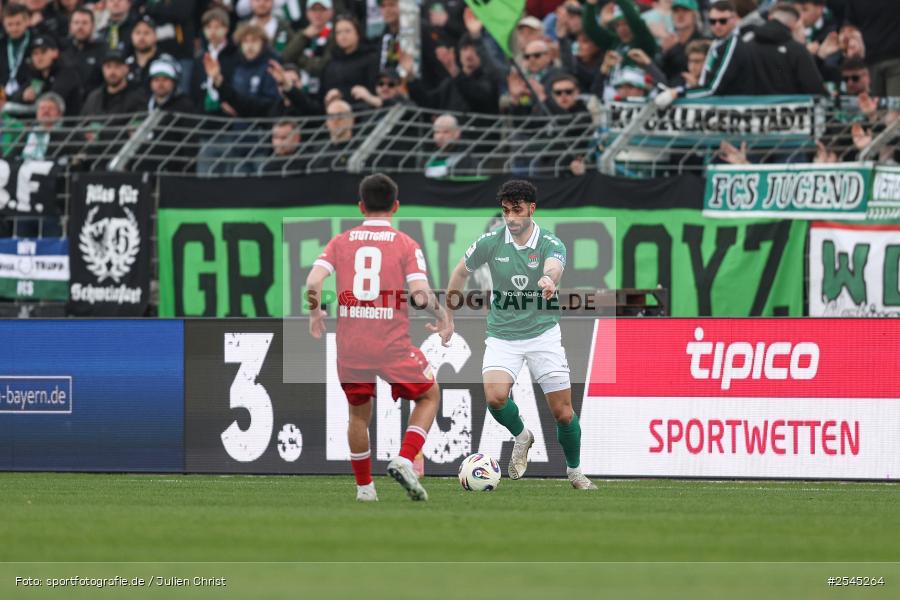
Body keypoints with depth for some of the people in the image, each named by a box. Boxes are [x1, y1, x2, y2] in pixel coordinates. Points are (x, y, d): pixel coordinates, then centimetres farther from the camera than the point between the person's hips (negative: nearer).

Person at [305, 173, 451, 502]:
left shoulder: (340, 242, 5)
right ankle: (404, 461, 0)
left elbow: (313, 282, -8)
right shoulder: (406, 244, -2)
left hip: (350, 348, 3)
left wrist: (315, 313, 11)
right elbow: (421, 294, -13)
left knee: (359, 412, 24)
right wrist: (443, 316, 5)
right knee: (429, 396, 20)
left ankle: (364, 487, 27)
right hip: (394, 348, -3)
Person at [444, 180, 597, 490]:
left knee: (563, 412, -1)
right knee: (495, 396, -26)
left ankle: (575, 471, 26)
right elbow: (461, 272, 11)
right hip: (502, 334, 1)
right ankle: (521, 436, 7)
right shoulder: (491, 242, -6)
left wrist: (549, 279, -62)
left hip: (543, 333, -1)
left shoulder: (551, 244, -13)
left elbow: (554, 266, -37)